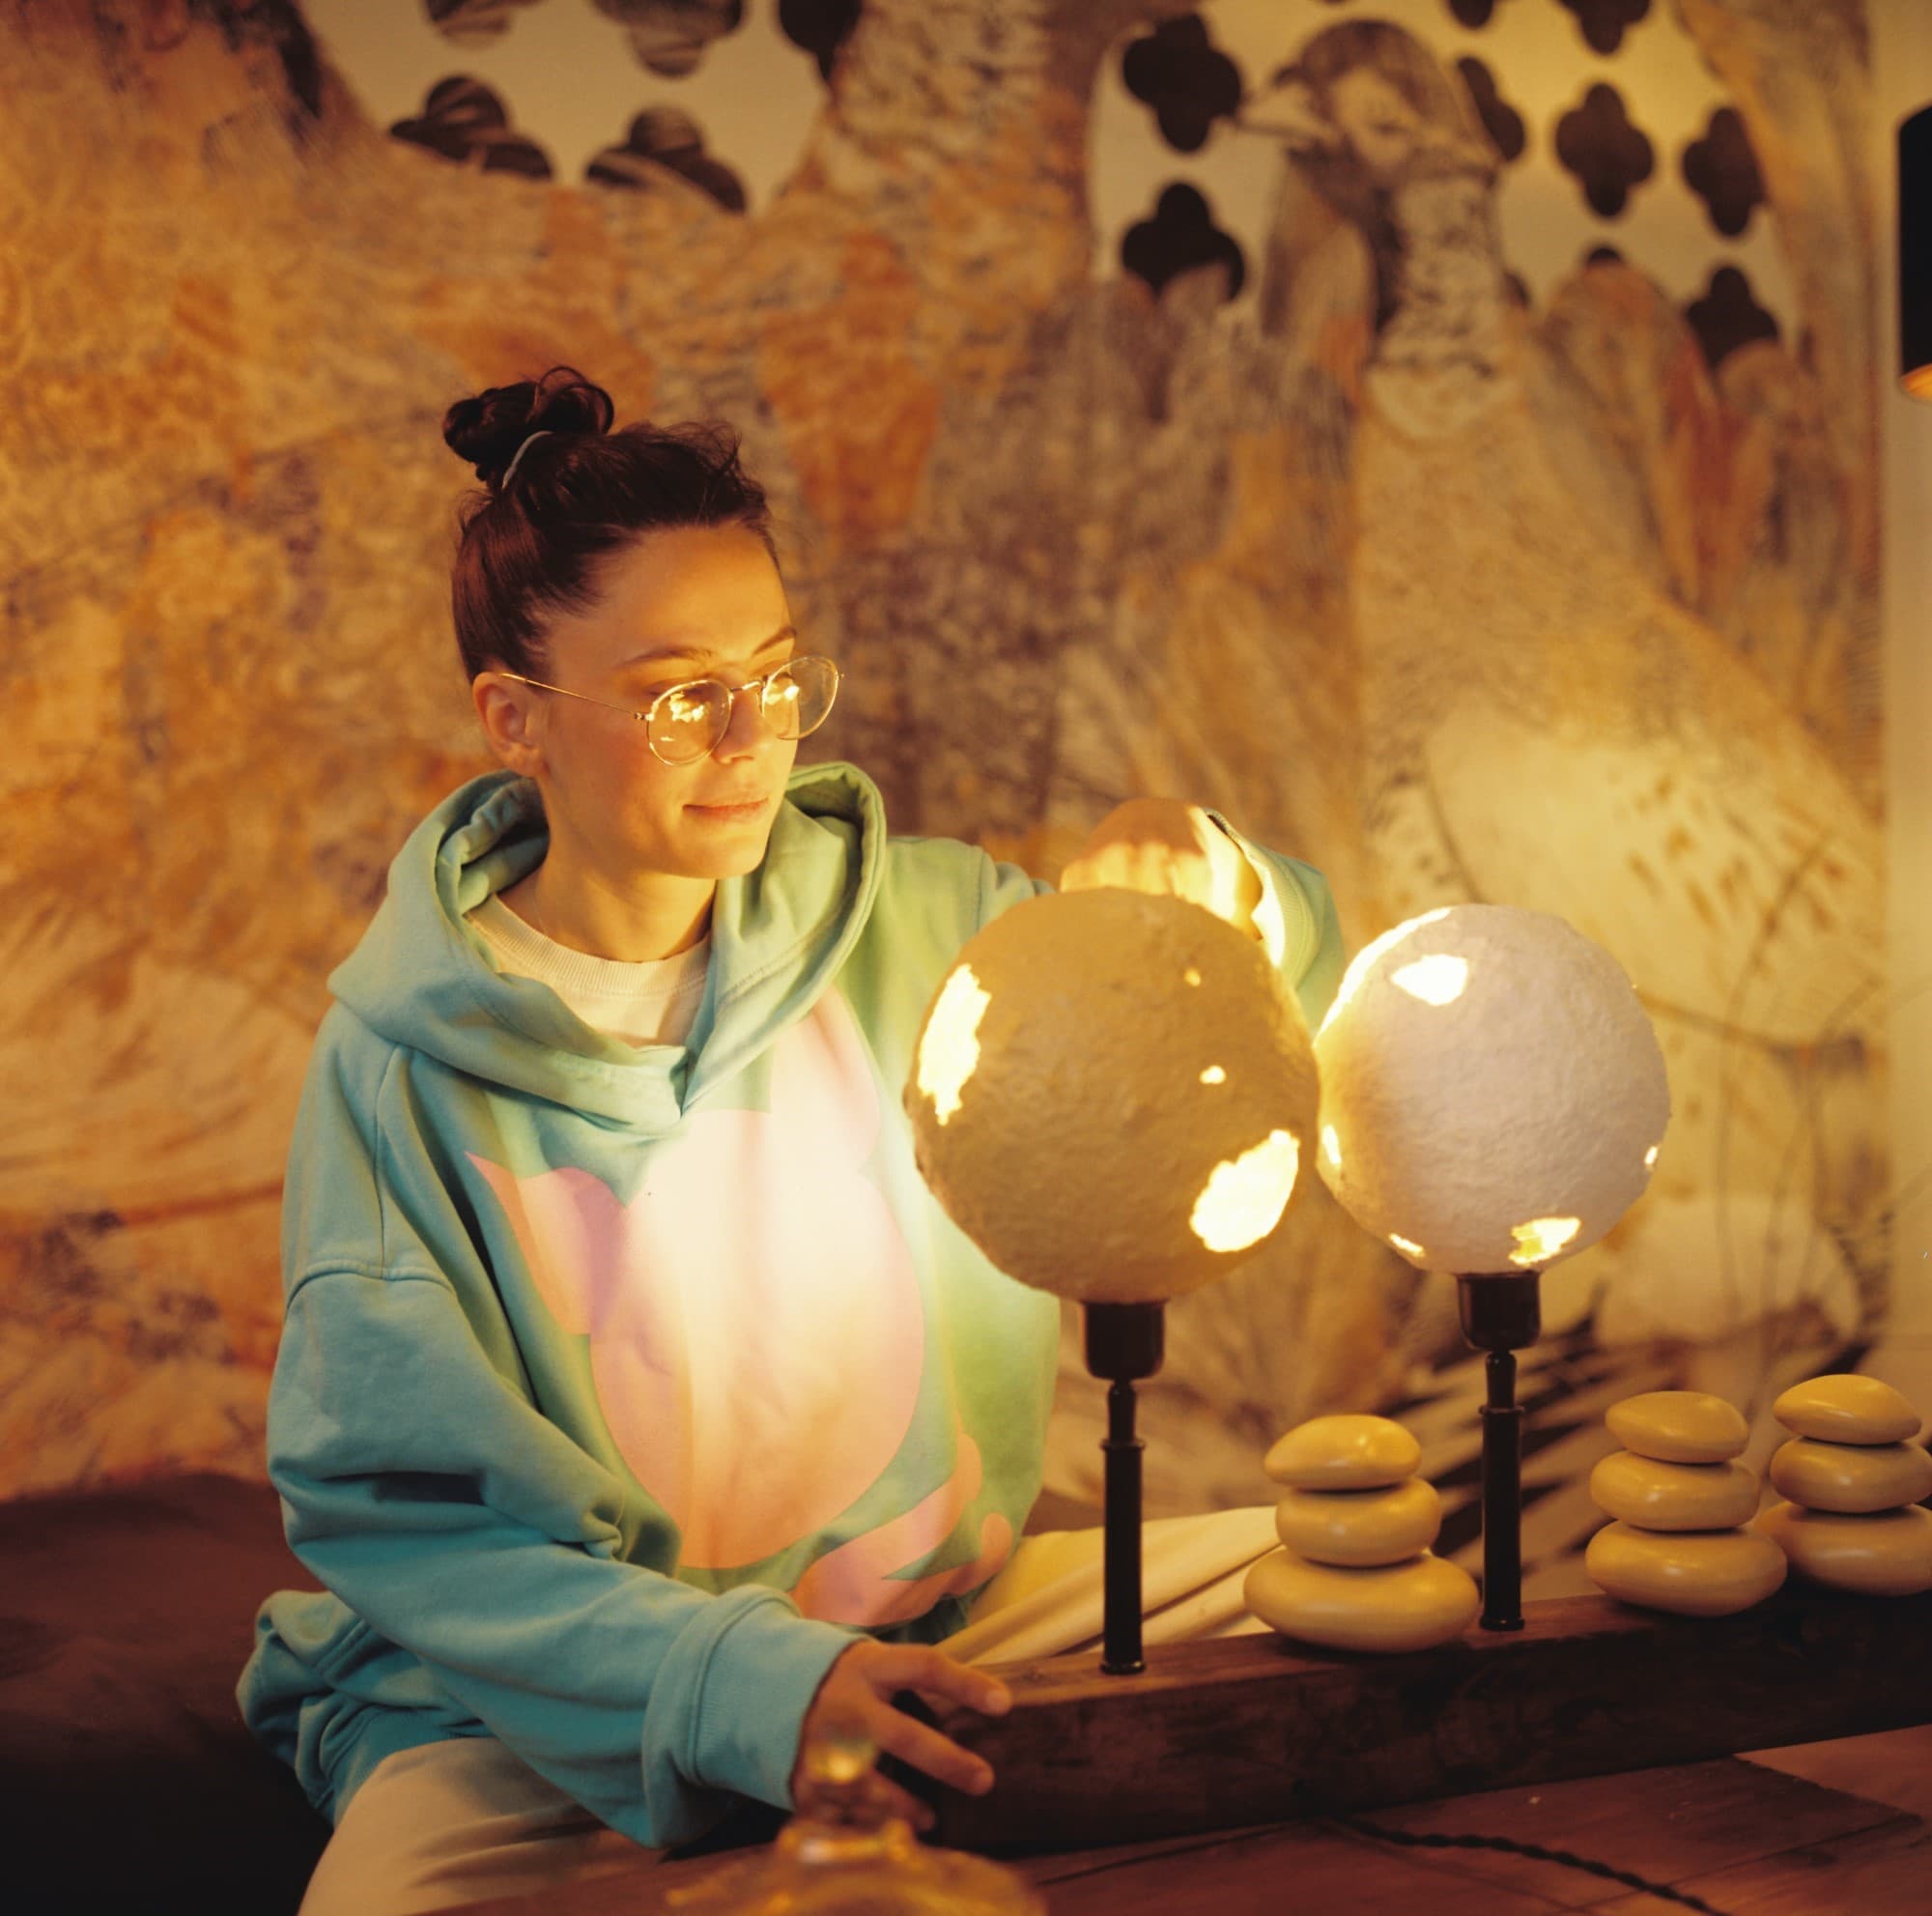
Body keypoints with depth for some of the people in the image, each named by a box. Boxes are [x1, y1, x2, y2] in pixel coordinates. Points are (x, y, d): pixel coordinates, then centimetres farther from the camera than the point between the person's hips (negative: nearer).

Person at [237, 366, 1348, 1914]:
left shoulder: (906, 924, -1)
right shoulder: (408, 1056, -9)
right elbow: (391, 1501, -15)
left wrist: (1212, 885, -13)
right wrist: (742, 1683, -29)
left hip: (933, 1645, 3)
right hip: (547, 1711, -3)